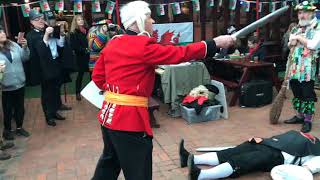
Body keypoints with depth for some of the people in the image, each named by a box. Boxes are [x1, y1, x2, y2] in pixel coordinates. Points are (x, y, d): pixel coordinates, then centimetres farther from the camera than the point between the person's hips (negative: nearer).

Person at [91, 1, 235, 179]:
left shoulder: (112, 43, 7)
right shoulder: (143, 46, -16)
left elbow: (97, 76, 12)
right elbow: (180, 53, -15)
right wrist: (216, 43, -8)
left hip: (109, 112, 9)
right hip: (130, 116, -8)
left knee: (110, 161, 28)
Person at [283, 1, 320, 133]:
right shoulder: (295, 29, 16)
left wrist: (299, 38, -7)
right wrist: (292, 42, 1)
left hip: (308, 70, -6)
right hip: (294, 68, 6)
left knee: (307, 95, -1)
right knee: (296, 94, 14)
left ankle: (308, 121, 8)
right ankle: (299, 116, 27)